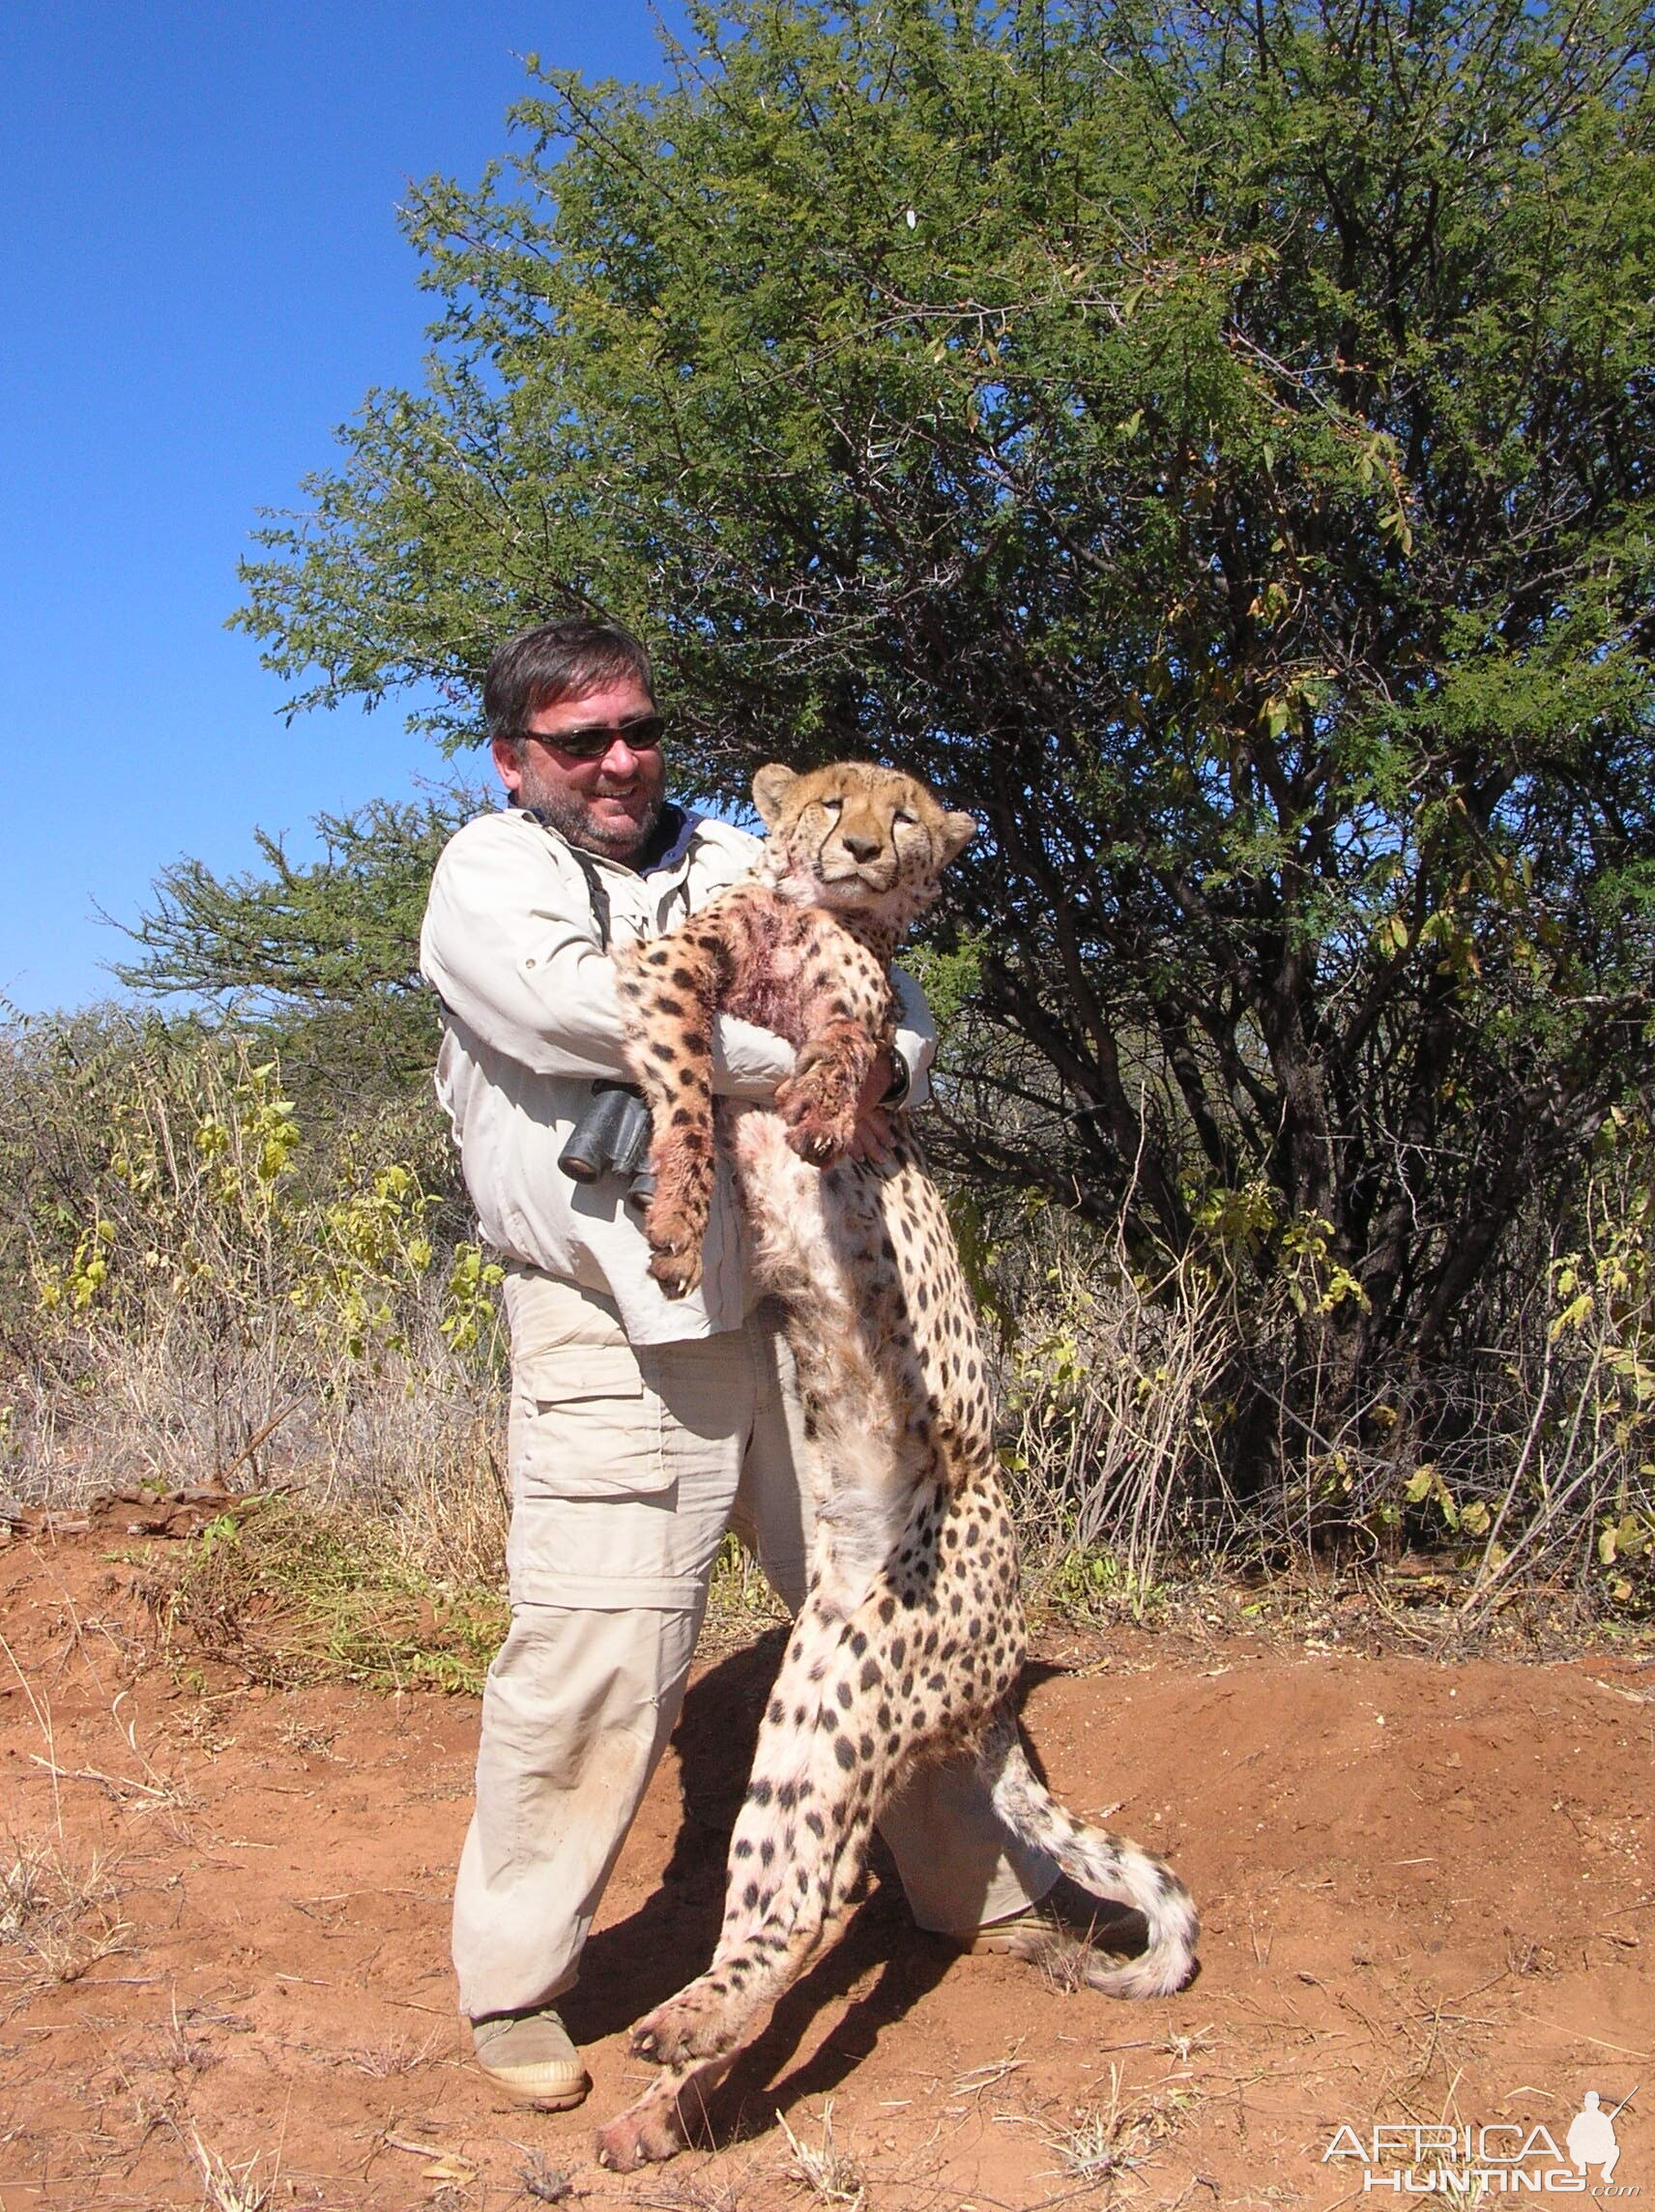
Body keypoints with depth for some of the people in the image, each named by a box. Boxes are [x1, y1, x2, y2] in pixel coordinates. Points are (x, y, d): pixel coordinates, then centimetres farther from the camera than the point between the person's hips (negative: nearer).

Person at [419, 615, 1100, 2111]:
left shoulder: (733, 862, 17)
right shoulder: (490, 871, 2)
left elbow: (888, 993, 16)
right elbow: (578, 1003, -17)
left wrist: (879, 1065, -8)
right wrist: (797, 1061, -14)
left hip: (793, 1300, 5)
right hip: (614, 1329, -5)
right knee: (596, 1650, -9)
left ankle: (980, 1885, 34)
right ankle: (513, 1981, 12)